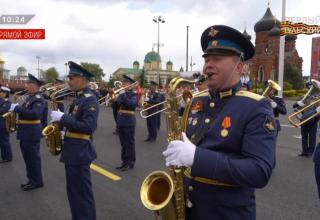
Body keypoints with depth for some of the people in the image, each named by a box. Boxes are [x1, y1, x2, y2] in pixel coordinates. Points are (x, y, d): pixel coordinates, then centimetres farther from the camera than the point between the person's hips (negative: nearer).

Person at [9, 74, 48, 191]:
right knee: (28, 158, 16)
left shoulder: (39, 99, -16)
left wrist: (17, 108, -27)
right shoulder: (30, 97, 15)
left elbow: (35, 114, -30)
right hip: (26, 133, 10)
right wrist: (16, 108, 5)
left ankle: (37, 182, 12)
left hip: (32, 133, -10)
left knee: (33, 158, 0)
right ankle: (32, 180, 27)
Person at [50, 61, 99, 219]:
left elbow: (88, 126, -26)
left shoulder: (90, 100, -16)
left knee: (82, 193, 1)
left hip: (80, 152, -10)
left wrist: (62, 117, -22)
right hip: (73, 150, 10)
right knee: (74, 191, 19)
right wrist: (62, 123, 3)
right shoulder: (79, 98, 13)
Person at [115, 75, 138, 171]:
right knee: (123, 143, 13)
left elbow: (132, 104, -24)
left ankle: (130, 163, 9)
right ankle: (124, 161, 23)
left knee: (129, 143, 0)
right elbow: (117, 104, 2)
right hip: (120, 121, 7)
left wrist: (123, 95, -23)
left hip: (129, 121, -7)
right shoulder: (122, 93, 11)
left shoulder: (134, 94, -6)